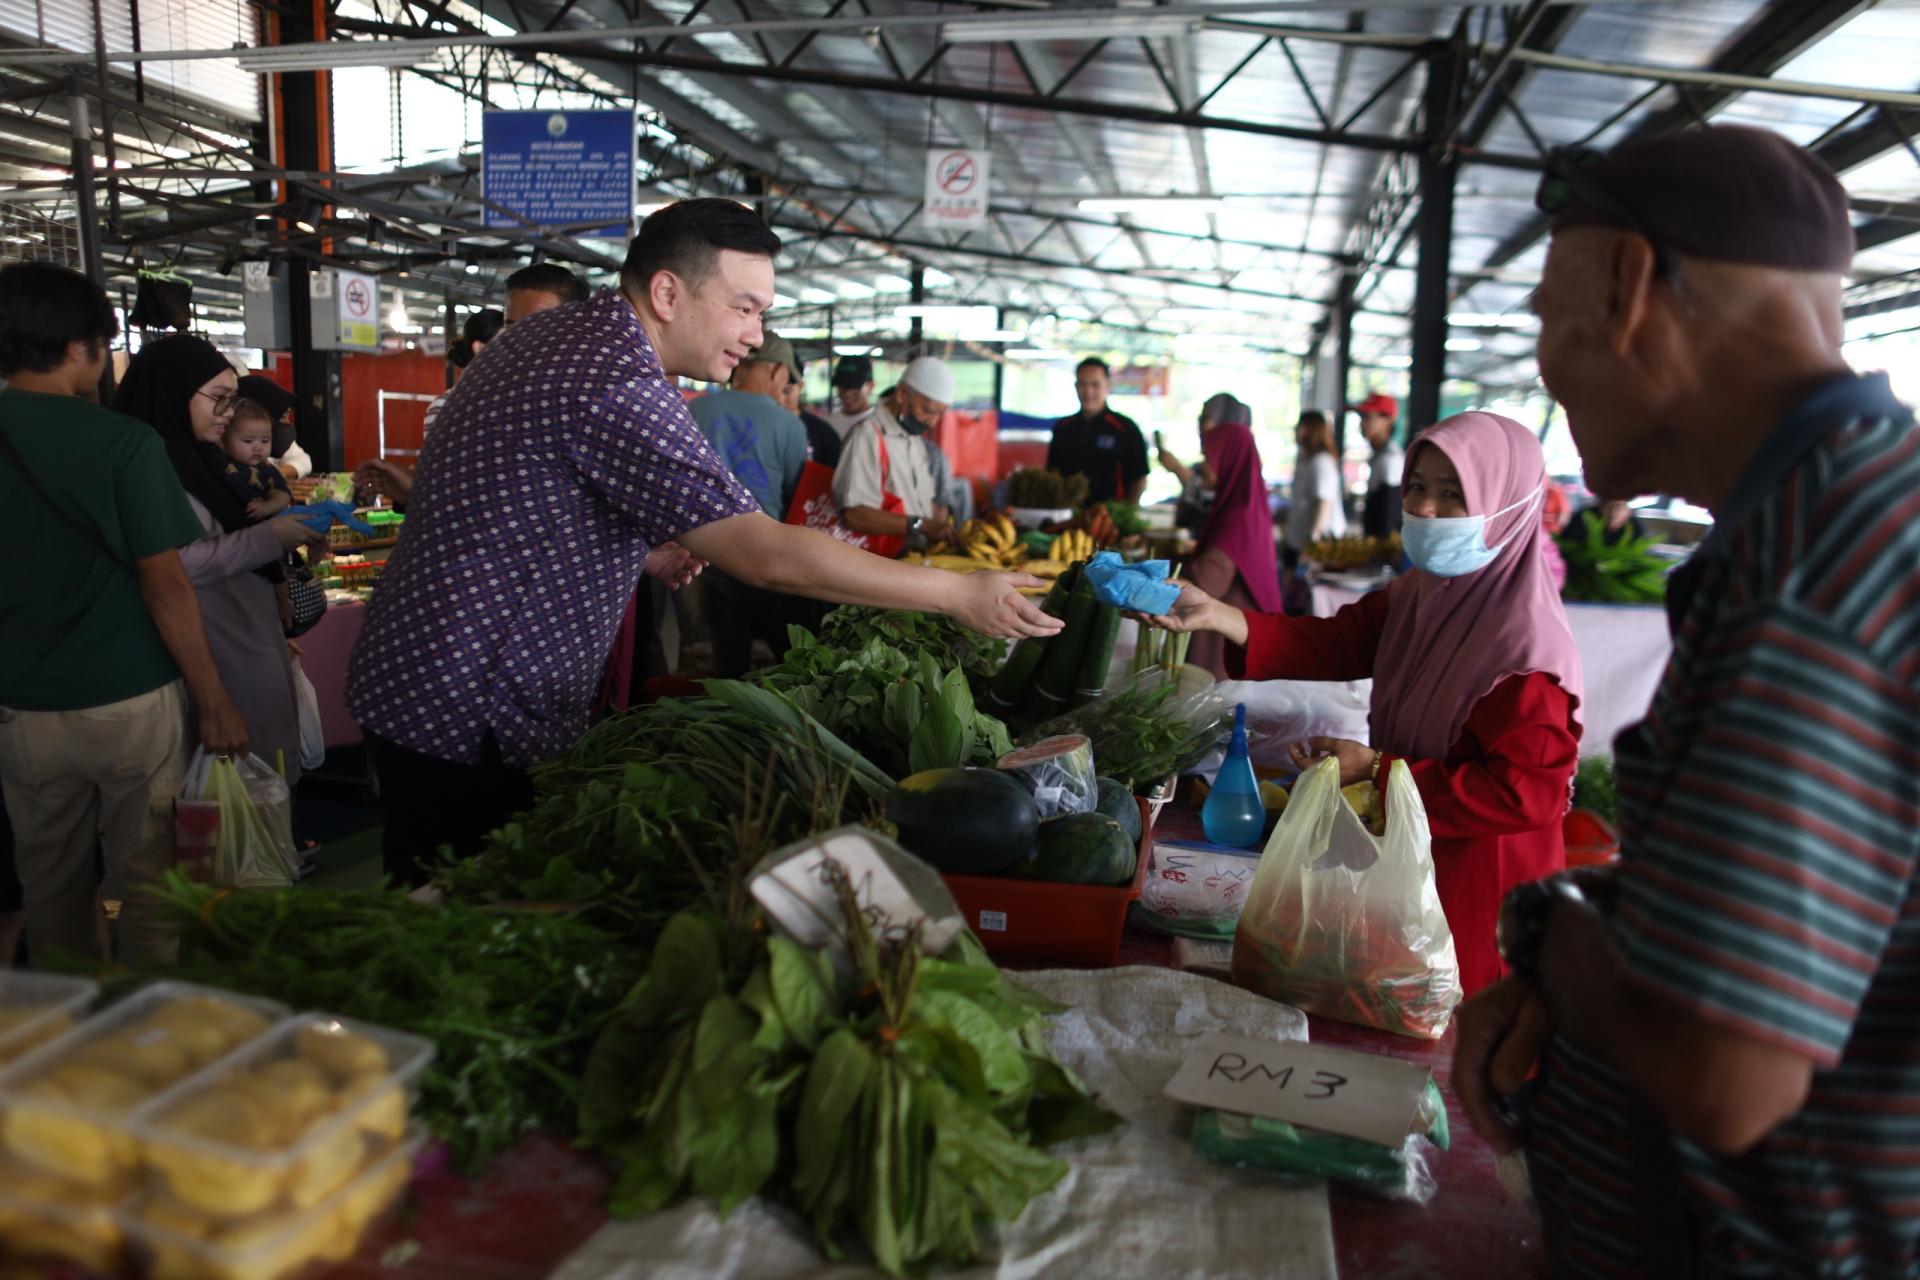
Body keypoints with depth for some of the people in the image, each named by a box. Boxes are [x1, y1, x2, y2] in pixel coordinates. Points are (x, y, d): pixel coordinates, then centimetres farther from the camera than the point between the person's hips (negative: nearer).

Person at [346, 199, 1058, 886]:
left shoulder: (551, 335, 9)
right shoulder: (617, 386, -24)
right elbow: (767, 557, -28)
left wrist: (639, 554, 8)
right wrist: (959, 594, -21)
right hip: (465, 725, -10)